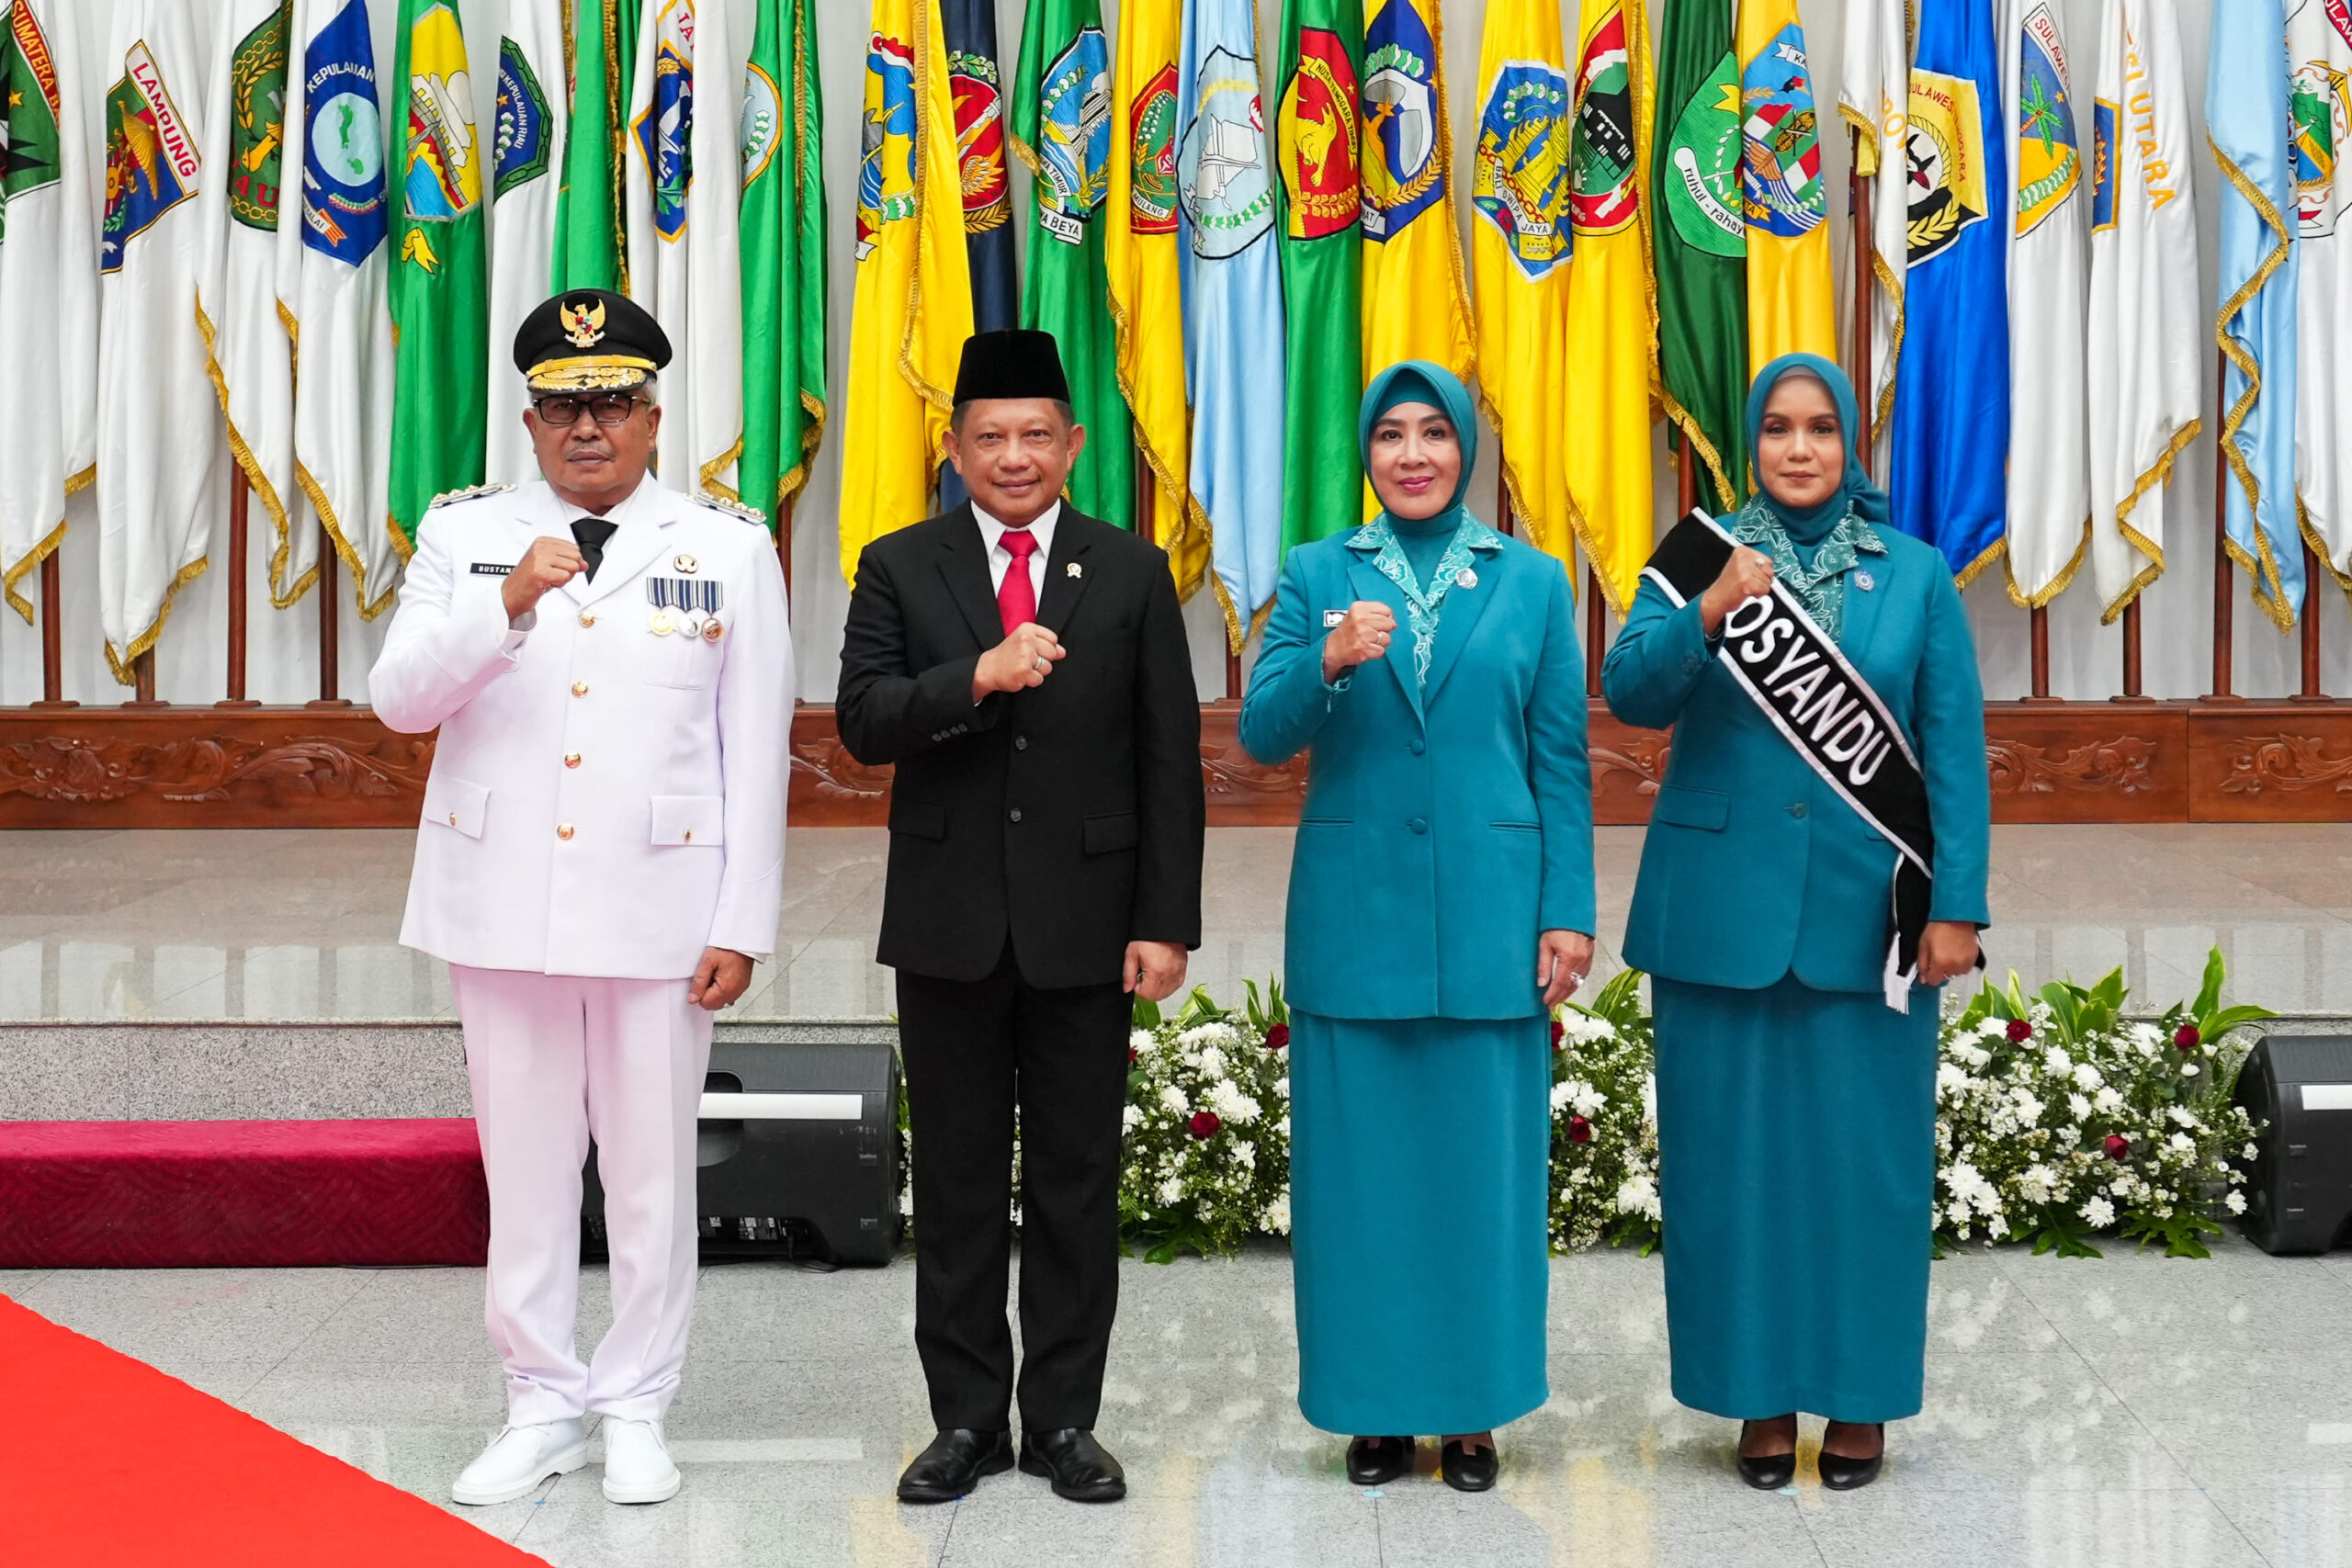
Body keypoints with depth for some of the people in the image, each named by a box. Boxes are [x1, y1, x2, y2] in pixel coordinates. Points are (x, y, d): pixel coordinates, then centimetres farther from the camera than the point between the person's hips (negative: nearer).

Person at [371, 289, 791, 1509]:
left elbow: (757, 754, 1)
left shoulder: (728, 549, 3)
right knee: (524, 1165, 7)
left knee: (653, 1167, 4)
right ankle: (543, 1405, 19)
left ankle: (637, 1409, 17)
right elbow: (400, 698, -4)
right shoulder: (464, 533, 7)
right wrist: (506, 606, -20)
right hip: (505, 903, 2)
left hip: (659, 908, -1)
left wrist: (743, 926, -5)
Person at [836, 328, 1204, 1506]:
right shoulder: (898, 569, 4)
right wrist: (978, 677, -23)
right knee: (957, 1181, 7)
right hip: (949, 921, 0)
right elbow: (862, 723, -7)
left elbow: (1170, 761, 1)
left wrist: (1167, 921, -5)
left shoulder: (1133, 574, 4)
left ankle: (1065, 1419, 15)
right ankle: (966, 1419, 17)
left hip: (1084, 921, 0)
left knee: (1077, 1179, 6)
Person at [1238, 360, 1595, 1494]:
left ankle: (1473, 1409, 14)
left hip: (1488, 912, 0)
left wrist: (1569, 913, -2)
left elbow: (1561, 760, 5)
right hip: (1354, 913, 0)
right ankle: (1374, 1407, 15)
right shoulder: (1317, 575, 6)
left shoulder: (1532, 582, 6)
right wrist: (1328, 663, -23)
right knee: (1360, 1161, 3)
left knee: (1481, 1159, 3)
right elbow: (1262, 736, -4)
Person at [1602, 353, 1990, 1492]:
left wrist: (1956, 904, -6)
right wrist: (1707, 611, -27)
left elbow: (1954, 750, 1)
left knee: (1865, 1150, 4)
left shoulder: (1916, 576, 4)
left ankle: (1861, 1396, 16)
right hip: (1725, 908, 0)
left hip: (1866, 915, 0)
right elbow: (1630, 693, -10)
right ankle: (1759, 1392, 16)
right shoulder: (1700, 561, 3)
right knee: (1735, 1151, 4)